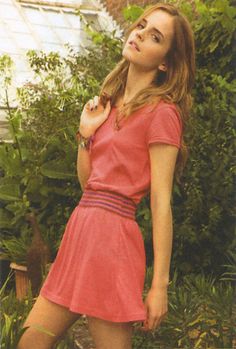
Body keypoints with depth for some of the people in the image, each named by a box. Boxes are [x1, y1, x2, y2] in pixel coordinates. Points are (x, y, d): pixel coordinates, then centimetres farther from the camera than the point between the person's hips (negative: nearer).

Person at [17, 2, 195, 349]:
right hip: (81, 229, 8)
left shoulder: (161, 112, -7)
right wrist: (86, 132, 5)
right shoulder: (110, 102, 17)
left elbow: (161, 204, -11)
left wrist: (159, 285, -13)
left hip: (112, 234, -8)